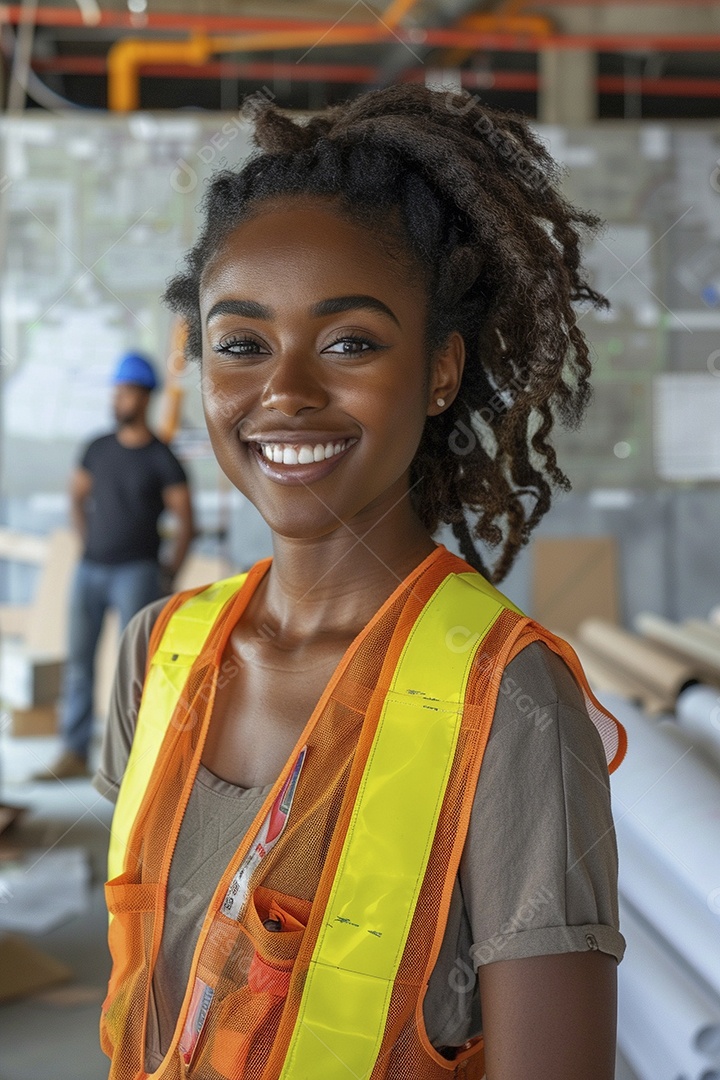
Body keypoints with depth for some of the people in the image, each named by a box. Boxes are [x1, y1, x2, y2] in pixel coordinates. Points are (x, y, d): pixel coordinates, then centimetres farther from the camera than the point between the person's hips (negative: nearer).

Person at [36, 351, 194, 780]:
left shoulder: (162, 459, -4)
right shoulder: (98, 449, 10)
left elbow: (186, 520, -2)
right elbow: (77, 496, 23)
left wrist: (170, 574, -3)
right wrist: (91, 542, 14)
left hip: (136, 571, -5)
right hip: (91, 568, 5)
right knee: (79, 658, 3)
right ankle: (75, 753, 9)